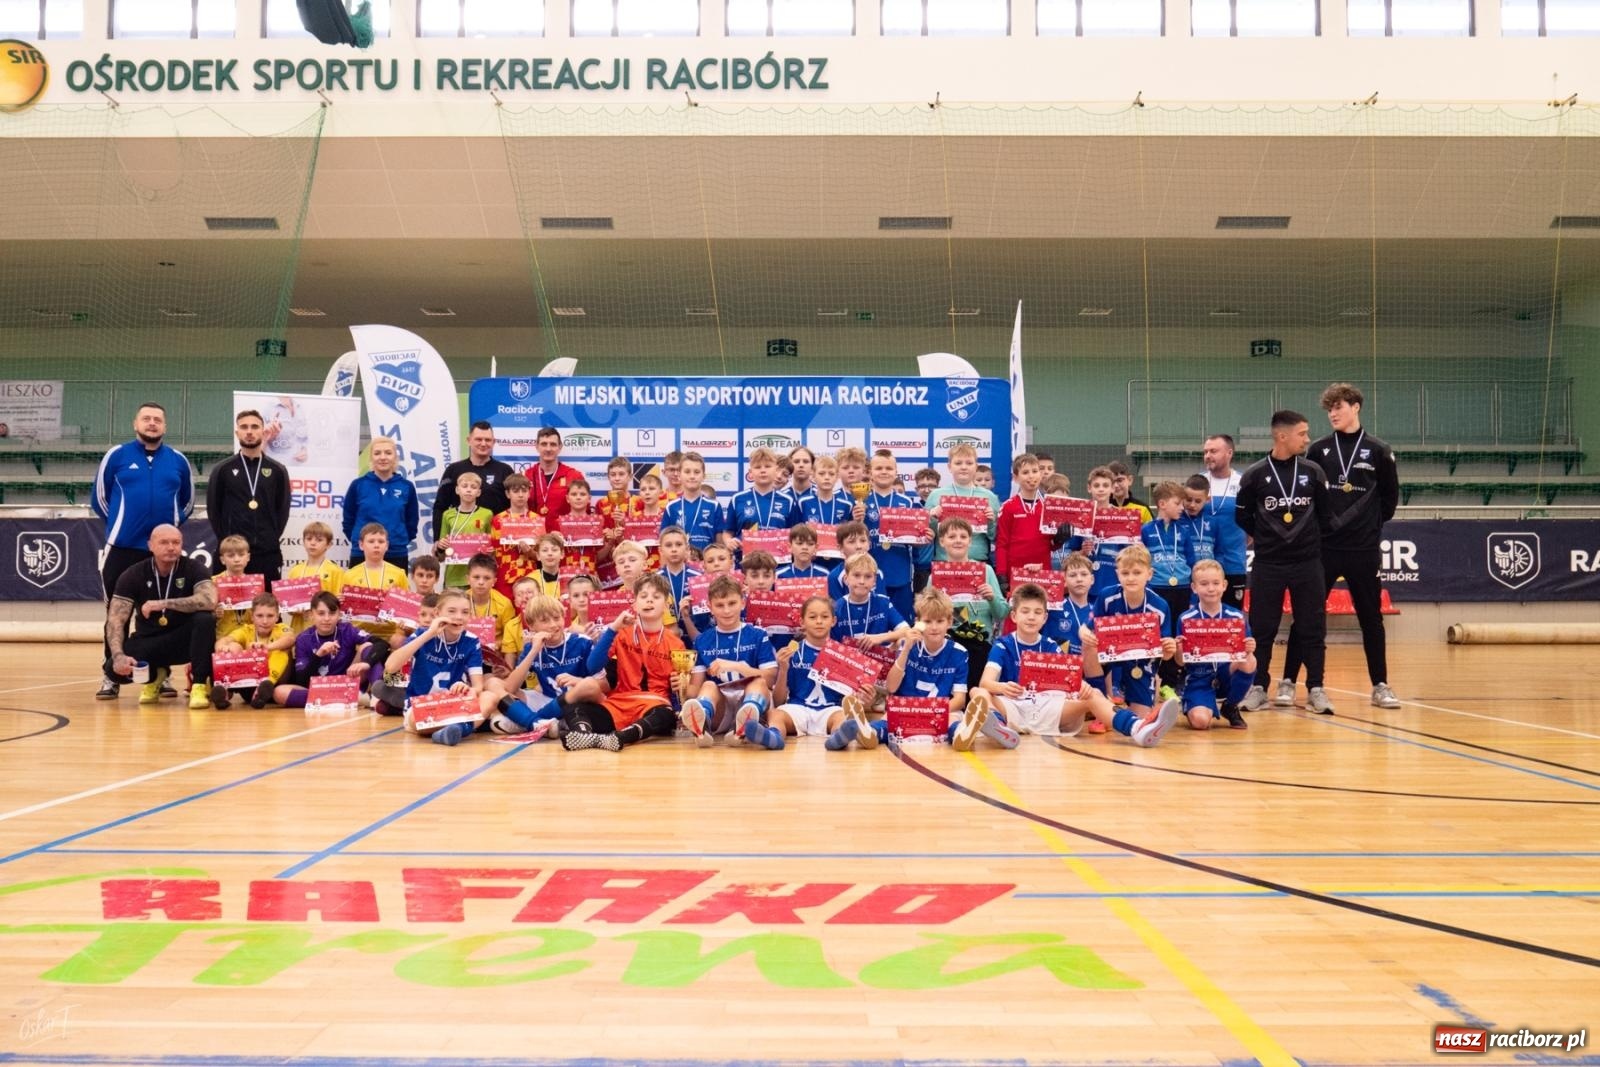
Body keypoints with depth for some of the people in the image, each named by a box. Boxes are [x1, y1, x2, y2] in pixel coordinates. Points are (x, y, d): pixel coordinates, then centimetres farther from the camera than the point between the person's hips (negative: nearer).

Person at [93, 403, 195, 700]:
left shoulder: (178, 460, 7)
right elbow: (99, 497, 8)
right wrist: (118, 523, 9)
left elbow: (188, 501, 19)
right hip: (123, 547, -1)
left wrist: (173, 524, 9)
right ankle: (111, 675, 10)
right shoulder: (117, 455, 1)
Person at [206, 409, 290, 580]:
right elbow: (213, 509, 6)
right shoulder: (222, 470, 6)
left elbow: (283, 509, 9)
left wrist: (272, 539, 0)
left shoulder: (277, 470, 8)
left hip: (268, 553, 1)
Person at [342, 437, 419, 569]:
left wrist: (400, 542, 7)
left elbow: (411, 523, 11)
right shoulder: (358, 485, 0)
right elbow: (348, 520, 9)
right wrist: (359, 540, 8)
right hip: (362, 555, -1)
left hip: (397, 556, 1)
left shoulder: (407, 487, 2)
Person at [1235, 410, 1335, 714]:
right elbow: (1242, 516, 5)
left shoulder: (1313, 472, 2)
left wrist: (1311, 539, 10)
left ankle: (1315, 689, 11)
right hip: (1267, 564, -1)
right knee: (1262, 629, 3)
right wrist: (1267, 538, 7)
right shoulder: (1255, 475, -4)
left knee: (1313, 628, 3)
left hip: (1308, 563, 2)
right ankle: (1258, 687, 13)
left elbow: (1325, 514, 11)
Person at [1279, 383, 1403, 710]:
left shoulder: (1378, 452, 2)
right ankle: (1288, 682, 6)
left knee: (1371, 618, 7)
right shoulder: (1318, 451, 4)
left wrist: (1374, 523, 4)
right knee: (1304, 617, 0)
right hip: (1322, 548, 0)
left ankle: (1380, 686, 16)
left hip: (1364, 550, 0)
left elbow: (1391, 496, 9)